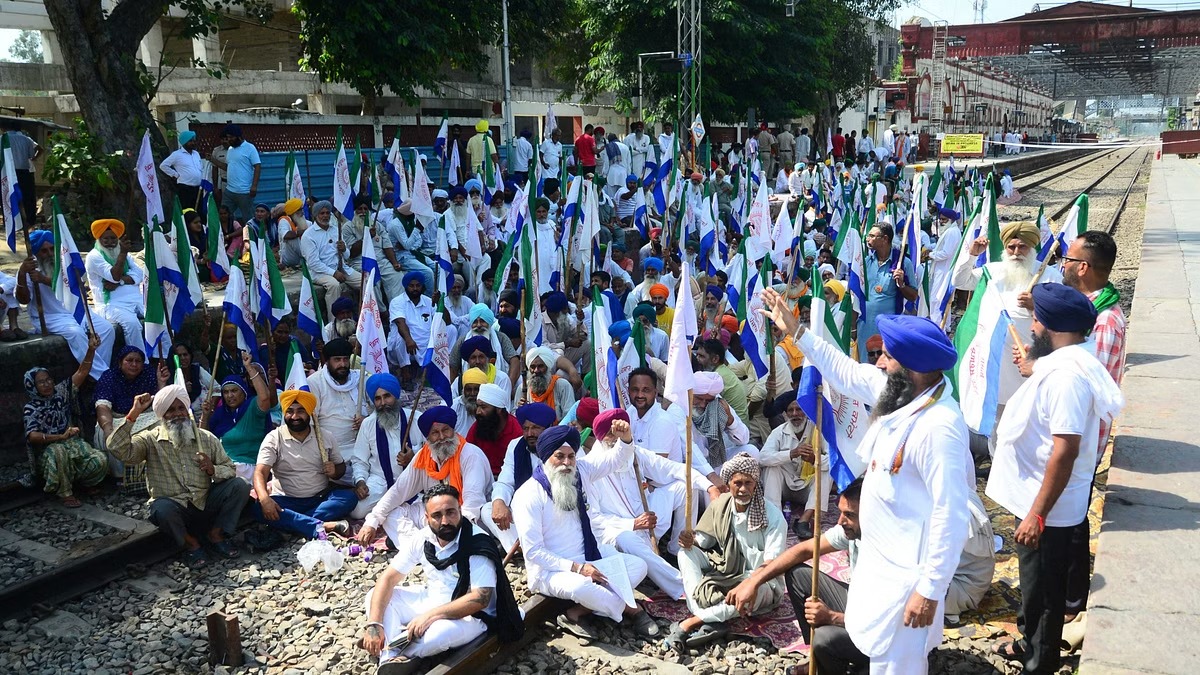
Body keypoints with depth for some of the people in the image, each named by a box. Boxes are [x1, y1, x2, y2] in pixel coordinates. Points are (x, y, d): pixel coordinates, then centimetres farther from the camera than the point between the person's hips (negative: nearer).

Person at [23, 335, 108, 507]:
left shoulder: (60, 392, 8)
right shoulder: (31, 408, -4)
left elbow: (81, 373, -1)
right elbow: (32, 436, -19)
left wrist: (91, 350, -16)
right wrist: (61, 437, -32)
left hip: (74, 443, 4)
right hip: (47, 450, -4)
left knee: (100, 461, -24)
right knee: (58, 452, -42)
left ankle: (73, 480, 6)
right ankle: (65, 493, -26)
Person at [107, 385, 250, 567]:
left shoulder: (207, 438, 5)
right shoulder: (150, 440, -1)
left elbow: (230, 469, 6)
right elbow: (118, 449, -19)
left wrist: (213, 470, -16)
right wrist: (133, 414, -21)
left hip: (205, 504, 3)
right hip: (174, 507, -3)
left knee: (239, 486, -19)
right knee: (162, 509, -37)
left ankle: (215, 535, -1)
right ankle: (190, 543, -6)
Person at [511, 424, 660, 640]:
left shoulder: (579, 471, -1)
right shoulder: (528, 495, -19)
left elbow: (616, 458, 2)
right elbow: (533, 551, -20)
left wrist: (625, 438, -22)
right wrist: (576, 567, -25)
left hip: (589, 557, 7)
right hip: (550, 569, -7)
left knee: (638, 566, -6)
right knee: (580, 586, -38)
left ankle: (576, 613, -15)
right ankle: (630, 609, -8)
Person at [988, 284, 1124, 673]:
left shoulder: (1065, 374, -27)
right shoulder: (1065, 362, 6)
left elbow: (1065, 450, -30)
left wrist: (1036, 514, -28)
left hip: (1046, 509, -10)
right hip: (1036, 500, 10)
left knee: (1043, 589, 8)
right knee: (1035, 583, 26)